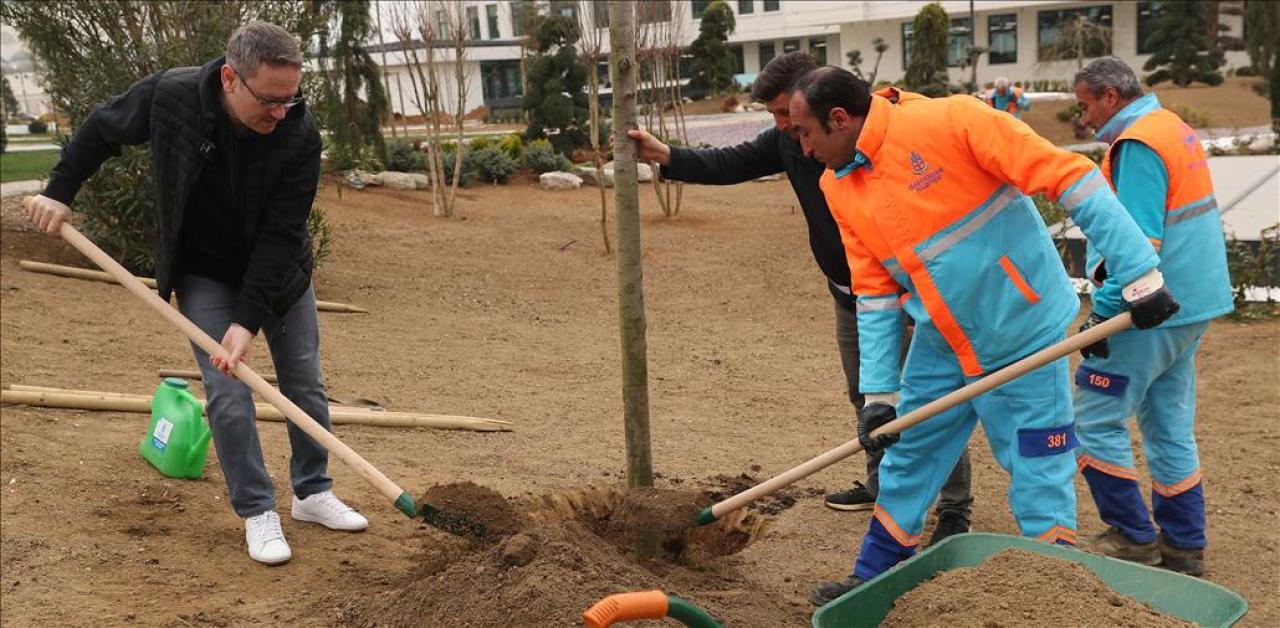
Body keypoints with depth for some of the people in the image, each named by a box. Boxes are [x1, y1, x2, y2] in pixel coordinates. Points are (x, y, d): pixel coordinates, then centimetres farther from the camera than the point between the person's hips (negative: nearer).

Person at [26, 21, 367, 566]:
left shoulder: (300, 136, -27)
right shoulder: (171, 96, -26)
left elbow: (281, 236, -26)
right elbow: (102, 129, -3)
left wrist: (248, 321, -29)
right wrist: (59, 190, -4)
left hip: (279, 272, 1)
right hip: (204, 274, -1)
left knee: (305, 384, 7)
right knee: (228, 393, -9)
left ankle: (313, 494, 26)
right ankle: (257, 512, 4)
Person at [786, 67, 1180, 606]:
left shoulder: (949, 120, -22)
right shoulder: (838, 187, 0)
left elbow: (1071, 177, -22)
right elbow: (874, 292, 4)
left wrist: (1139, 272, -24)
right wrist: (878, 392, 0)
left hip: (1022, 336, -6)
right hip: (940, 346, 7)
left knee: (1040, 480, 1)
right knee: (906, 460, 17)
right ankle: (873, 580, 34)